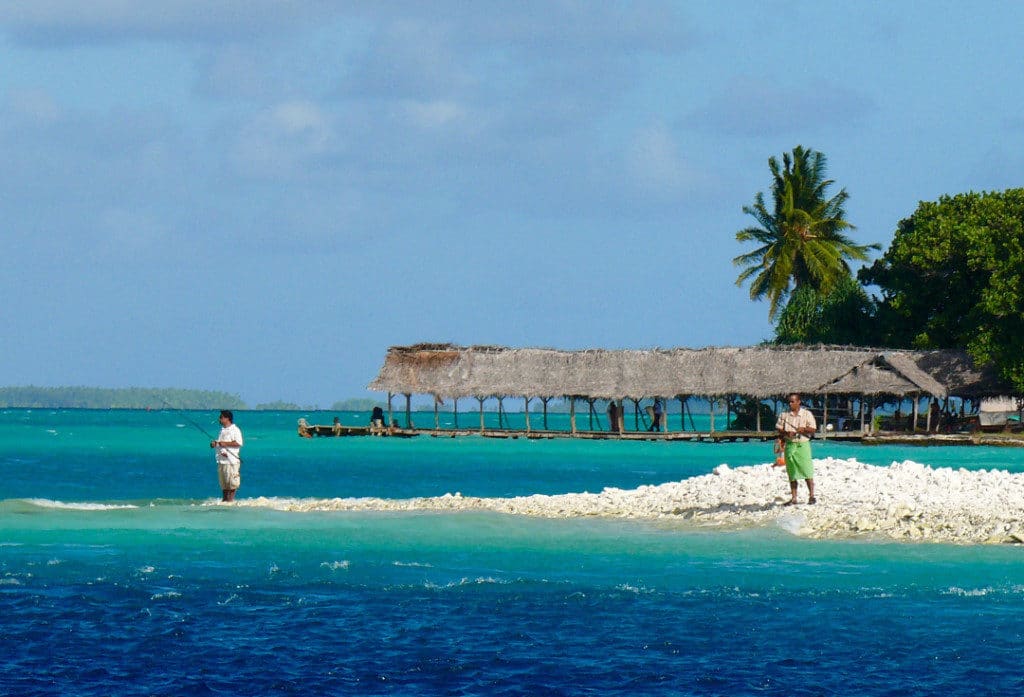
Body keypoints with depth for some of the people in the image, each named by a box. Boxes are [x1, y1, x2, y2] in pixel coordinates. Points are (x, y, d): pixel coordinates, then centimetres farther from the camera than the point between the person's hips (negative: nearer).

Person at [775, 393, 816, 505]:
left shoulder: (807, 414, 4)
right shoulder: (784, 415, 11)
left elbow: (813, 429, -1)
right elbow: (779, 429, 9)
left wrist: (804, 429, -19)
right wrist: (786, 433, -10)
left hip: (803, 444, -3)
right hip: (789, 445, 3)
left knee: (807, 471, -7)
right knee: (791, 473, 3)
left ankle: (811, 496, -2)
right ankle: (793, 497, 7)